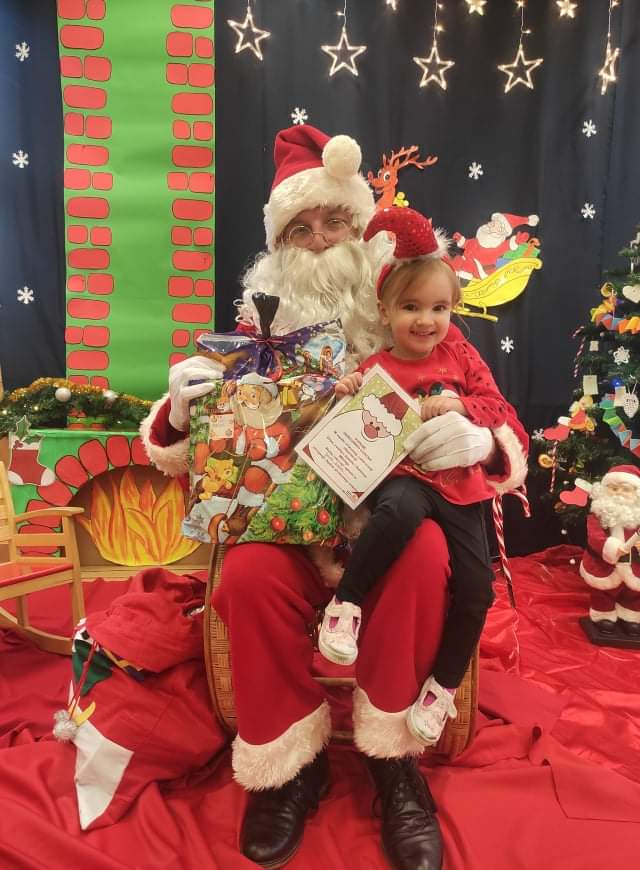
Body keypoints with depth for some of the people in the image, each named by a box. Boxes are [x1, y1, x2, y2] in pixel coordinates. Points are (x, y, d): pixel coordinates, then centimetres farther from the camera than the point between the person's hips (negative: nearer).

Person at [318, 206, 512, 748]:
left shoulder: (461, 357, 7)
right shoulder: (373, 369, 0)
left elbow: (498, 409, 5)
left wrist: (461, 405, -16)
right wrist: (348, 400, -15)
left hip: (458, 484, 4)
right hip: (402, 477, -3)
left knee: (476, 587, -1)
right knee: (401, 510, -40)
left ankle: (444, 685, 22)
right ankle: (345, 603, -18)